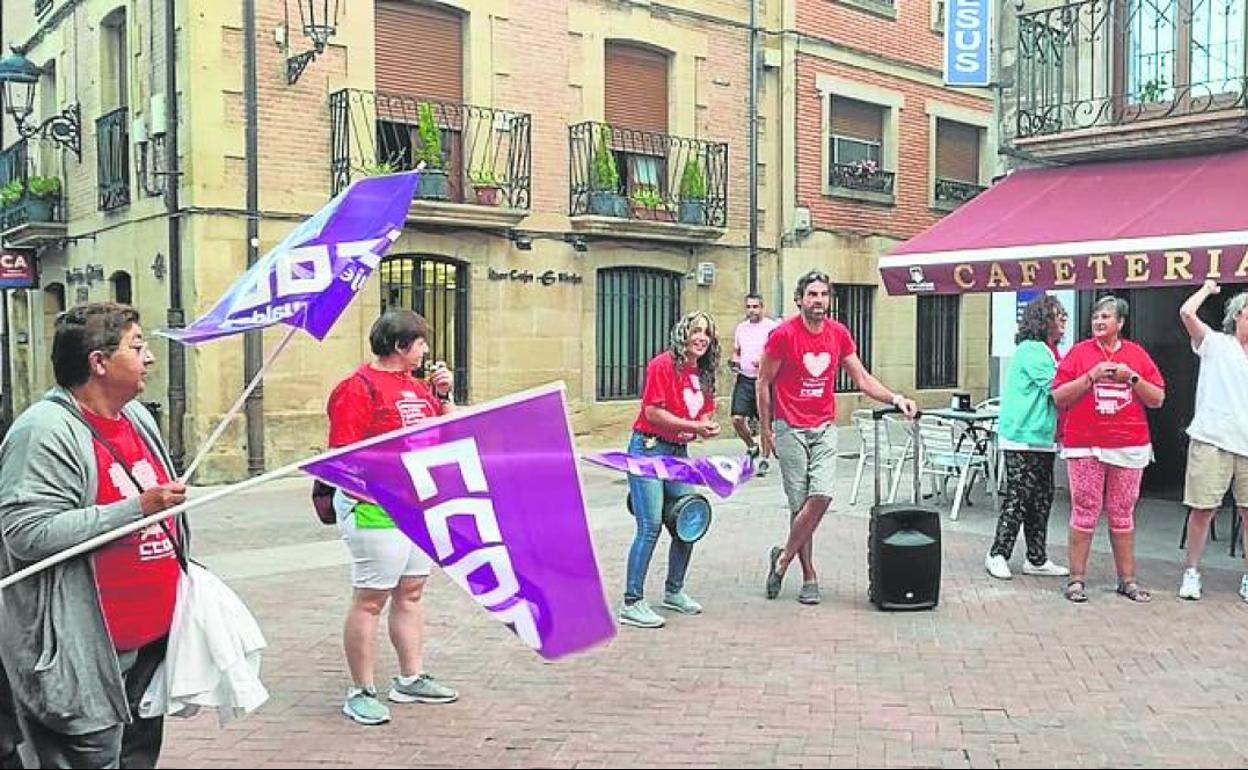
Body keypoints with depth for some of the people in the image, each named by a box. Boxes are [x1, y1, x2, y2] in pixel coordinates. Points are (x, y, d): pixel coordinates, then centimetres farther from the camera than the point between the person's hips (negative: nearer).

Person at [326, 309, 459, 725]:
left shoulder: (416, 386, 15)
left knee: (411, 593, 15)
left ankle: (411, 679, 27)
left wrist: (443, 394, 7)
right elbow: (345, 455, -17)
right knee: (370, 599, -2)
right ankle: (361, 693, 8)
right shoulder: (358, 387, -12)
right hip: (377, 510, -9)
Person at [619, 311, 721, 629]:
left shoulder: (703, 373, 10)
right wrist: (693, 426, -16)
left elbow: (706, 411, 20)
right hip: (648, 449, -8)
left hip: (679, 453, 8)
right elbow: (653, 412, -16)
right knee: (650, 527, -11)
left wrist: (707, 426, -3)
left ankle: (674, 591, 27)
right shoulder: (663, 365, -12)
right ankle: (632, 603, -5)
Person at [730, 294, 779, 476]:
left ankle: (764, 459, 15)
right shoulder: (741, 328, 13)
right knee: (737, 418, -3)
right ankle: (752, 447, 23)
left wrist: (765, 360, -22)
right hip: (744, 380, 5)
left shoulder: (772, 327, -5)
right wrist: (735, 361, 3)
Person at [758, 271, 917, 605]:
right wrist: (765, 429, -1)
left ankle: (784, 558, 7)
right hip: (790, 429, -4)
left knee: (822, 495, -10)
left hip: (824, 428, 4)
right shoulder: (783, 334, -8)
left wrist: (895, 398, -6)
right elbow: (763, 383, -1)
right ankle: (809, 577, 11)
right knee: (799, 503, -2)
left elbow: (862, 379, 9)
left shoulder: (839, 333, 5)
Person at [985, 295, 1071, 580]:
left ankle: (1037, 559, 18)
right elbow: (1056, 388, -18)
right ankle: (998, 555, 3)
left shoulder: (1049, 351, 18)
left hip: (1043, 439, 10)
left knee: (1042, 498, 11)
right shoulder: (1031, 349, -12)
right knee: (1018, 498, -6)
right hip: (1023, 438, -9)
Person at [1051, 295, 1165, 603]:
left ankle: (1128, 580, 17)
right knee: (1084, 512, 0)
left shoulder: (1137, 354, 9)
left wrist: (1132, 378, -7)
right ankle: (1077, 579, 7)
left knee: (1123, 514, 8)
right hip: (1084, 446, -2)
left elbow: (1157, 399, 7)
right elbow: (1058, 397, -2)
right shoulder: (1079, 352, 3)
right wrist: (1092, 376, -12)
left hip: (1129, 447, 2)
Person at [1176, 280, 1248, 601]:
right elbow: (1187, 312, -8)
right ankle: (1192, 572, 12)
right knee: (1202, 510, 0)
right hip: (1212, 441, -3)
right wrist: (1208, 288, 5)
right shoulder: (1215, 345, 5)